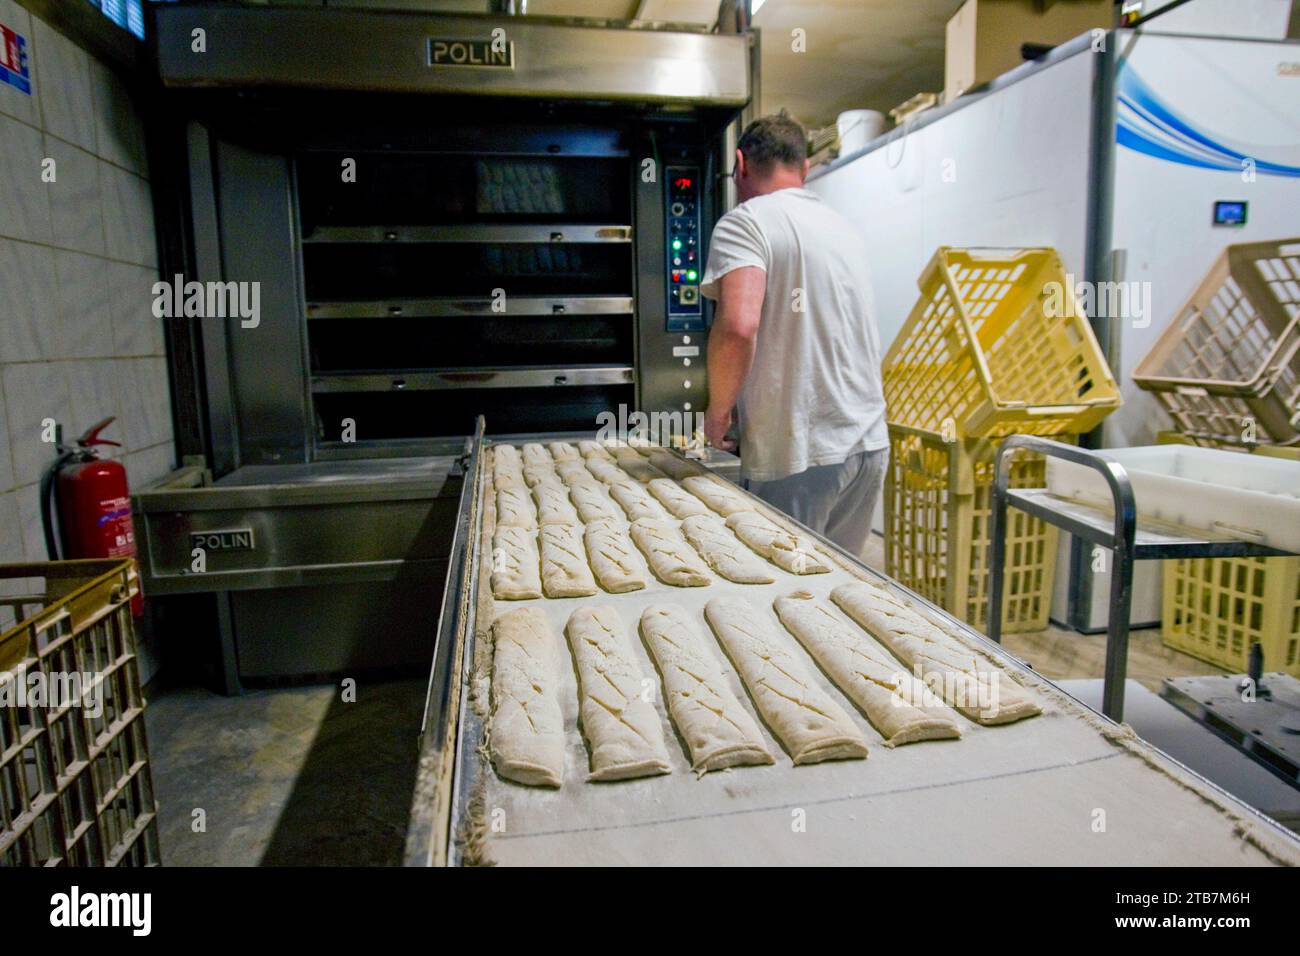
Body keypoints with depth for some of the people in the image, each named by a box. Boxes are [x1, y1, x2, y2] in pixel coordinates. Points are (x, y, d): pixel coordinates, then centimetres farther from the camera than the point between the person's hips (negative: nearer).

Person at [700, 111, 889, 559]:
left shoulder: (744, 223, -7)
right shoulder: (844, 227, 16)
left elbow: (738, 325, -25)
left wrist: (718, 411, -9)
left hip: (798, 455, -7)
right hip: (870, 443, 7)